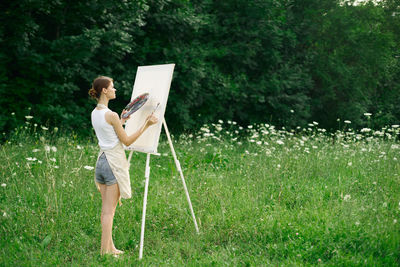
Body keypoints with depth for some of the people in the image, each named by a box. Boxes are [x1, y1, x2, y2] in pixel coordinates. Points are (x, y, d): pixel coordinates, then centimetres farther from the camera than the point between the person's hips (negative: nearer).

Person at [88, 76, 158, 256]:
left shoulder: (95, 113, 9)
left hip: (101, 159, 8)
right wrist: (146, 125, -6)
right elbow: (127, 141, -10)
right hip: (114, 162, -8)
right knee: (109, 210, -3)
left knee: (106, 209, 13)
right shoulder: (111, 115, -16)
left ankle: (110, 247, 20)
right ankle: (105, 251, 1)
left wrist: (122, 121, 24)